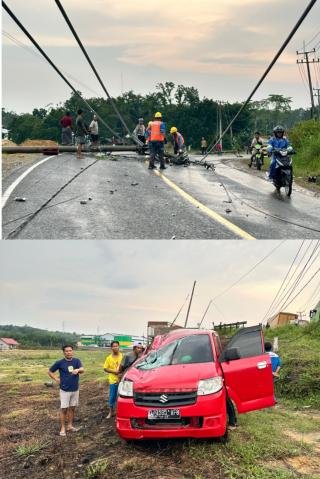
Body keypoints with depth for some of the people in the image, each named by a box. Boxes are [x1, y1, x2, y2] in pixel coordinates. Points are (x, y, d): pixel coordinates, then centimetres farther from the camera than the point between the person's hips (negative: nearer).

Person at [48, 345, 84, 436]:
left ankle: (70, 426, 26)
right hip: (65, 390, -3)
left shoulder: (76, 361, -3)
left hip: (75, 389, 3)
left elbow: (82, 370, -20)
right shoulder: (60, 362, -7)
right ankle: (63, 428, 11)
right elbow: (50, 371, 4)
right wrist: (56, 379, -6)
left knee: (72, 408, 13)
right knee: (64, 409, 1)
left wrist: (77, 370, -41)